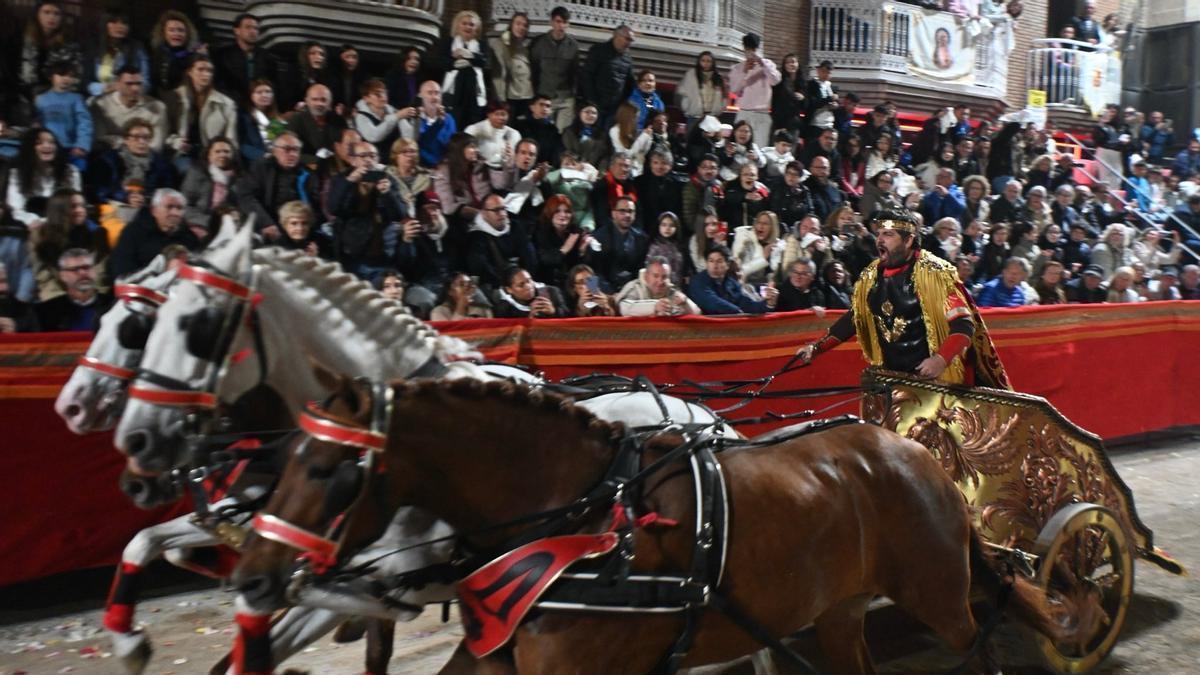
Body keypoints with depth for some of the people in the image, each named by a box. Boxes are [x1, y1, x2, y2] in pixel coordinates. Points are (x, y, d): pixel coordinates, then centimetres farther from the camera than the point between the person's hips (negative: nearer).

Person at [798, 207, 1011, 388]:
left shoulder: (934, 273, -12)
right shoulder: (871, 276, 6)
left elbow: (964, 324, -15)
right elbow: (852, 319, 15)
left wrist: (941, 359, -31)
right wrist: (816, 348, 4)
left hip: (935, 379, -5)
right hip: (890, 378, 5)